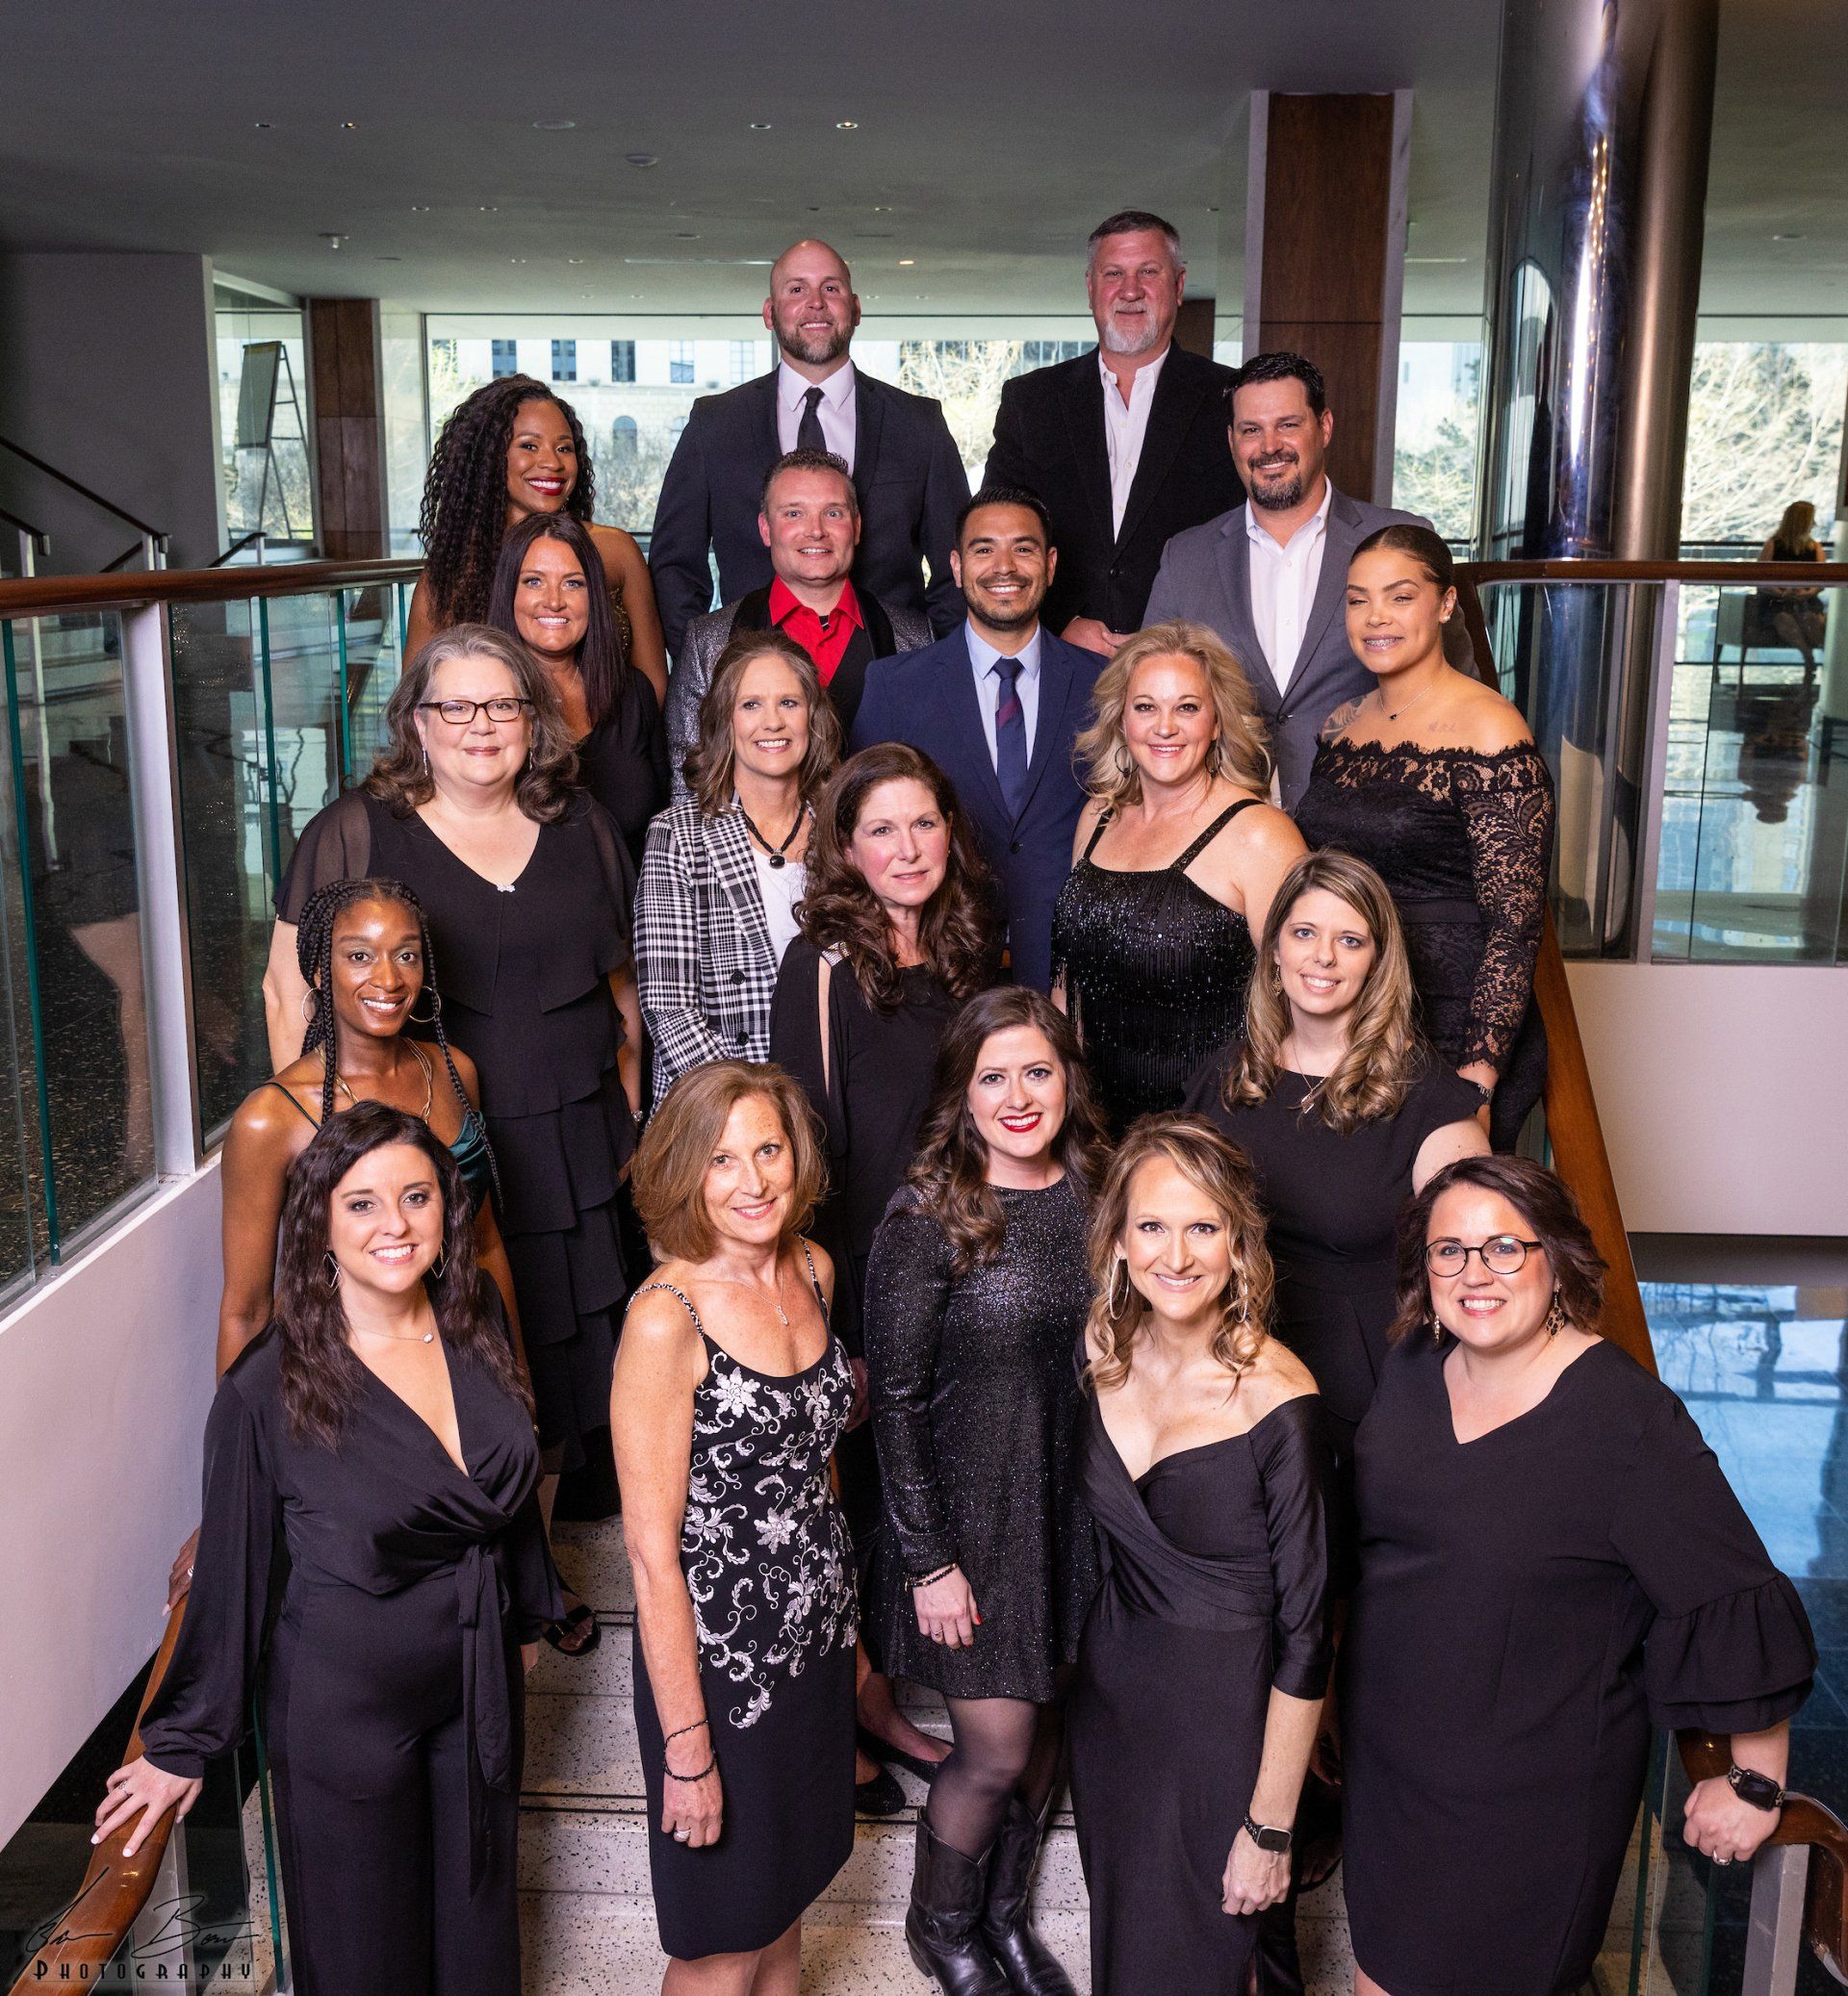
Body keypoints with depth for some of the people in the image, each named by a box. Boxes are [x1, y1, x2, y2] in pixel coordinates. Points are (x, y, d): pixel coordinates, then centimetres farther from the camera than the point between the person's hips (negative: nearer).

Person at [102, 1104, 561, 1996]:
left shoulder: (476, 1328, -6)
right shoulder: (270, 1385, -21)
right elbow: (232, 1566, -11)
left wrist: (525, 1613, 19)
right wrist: (186, 1740, -1)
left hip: (477, 1686, 5)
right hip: (343, 1703, -4)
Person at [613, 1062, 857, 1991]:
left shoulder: (811, 1269, -1)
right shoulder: (665, 1318, -23)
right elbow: (652, 1548, -20)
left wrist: (840, 1614, 14)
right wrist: (686, 1745, -18)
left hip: (817, 1632, 6)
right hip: (717, 1655, -6)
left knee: (786, 1910, 24)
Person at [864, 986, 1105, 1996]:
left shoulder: (1094, 1193, 0)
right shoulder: (926, 1216, -16)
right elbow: (895, 1400, -14)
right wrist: (928, 1560, -14)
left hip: (1077, 1505, 5)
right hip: (969, 1513, -5)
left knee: (1046, 1723, 17)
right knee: (995, 1751, 3)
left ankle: (1003, 1912, 43)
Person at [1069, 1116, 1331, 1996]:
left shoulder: (1277, 1401, -24)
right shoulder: (1104, 1352, -7)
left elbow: (1305, 1630, -17)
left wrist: (1270, 1826, -13)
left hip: (1223, 1719, -5)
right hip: (1108, 1690, 5)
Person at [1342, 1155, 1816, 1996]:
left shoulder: (1624, 1416, -23)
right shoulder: (1411, 1370, -3)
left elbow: (1736, 1603, -19)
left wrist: (1755, 1786, -12)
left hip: (1530, 1794, -6)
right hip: (1387, 1752, 6)